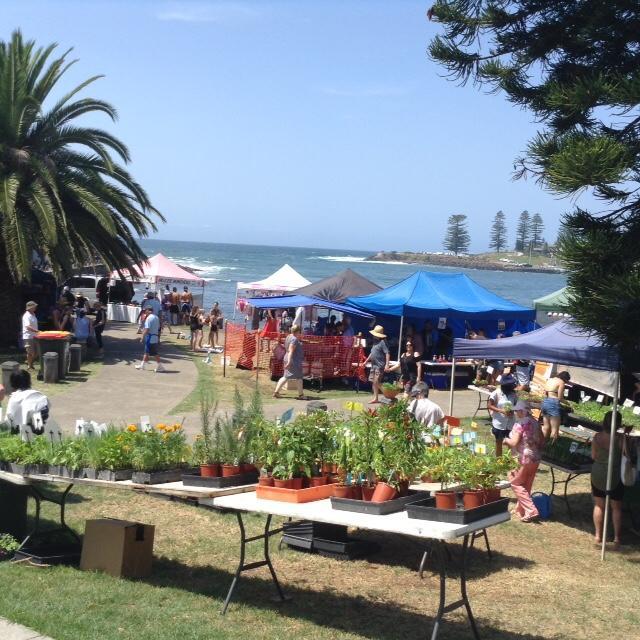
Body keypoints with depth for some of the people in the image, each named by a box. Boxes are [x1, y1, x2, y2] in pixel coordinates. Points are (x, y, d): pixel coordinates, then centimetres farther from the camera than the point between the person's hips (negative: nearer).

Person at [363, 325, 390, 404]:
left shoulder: (382, 342, -14)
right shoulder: (375, 342, 15)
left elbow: (387, 353, -20)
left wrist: (387, 365, -27)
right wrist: (366, 361, 29)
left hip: (380, 365, -10)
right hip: (374, 365, 10)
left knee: (376, 382, -11)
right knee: (373, 381, 10)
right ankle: (375, 397, 16)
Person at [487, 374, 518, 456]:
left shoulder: (513, 394, -2)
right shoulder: (496, 393, -12)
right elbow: (489, 405, -13)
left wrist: (513, 411, -15)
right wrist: (501, 411, -25)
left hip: (510, 423, 2)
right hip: (499, 423, -2)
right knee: (499, 443, 12)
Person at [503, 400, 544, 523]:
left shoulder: (519, 424, -14)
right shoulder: (535, 423, 8)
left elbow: (514, 442, -20)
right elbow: (542, 441, 13)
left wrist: (506, 440, -1)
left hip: (524, 459, -8)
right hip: (535, 459, 8)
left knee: (515, 483, 3)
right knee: (526, 486, 16)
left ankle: (531, 510, -7)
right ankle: (520, 510, 24)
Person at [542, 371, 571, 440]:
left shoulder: (549, 380, 16)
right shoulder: (561, 382, -5)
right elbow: (559, 397, -8)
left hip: (545, 402, 8)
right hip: (553, 404, -8)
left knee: (546, 427, 16)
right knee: (555, 429, -4)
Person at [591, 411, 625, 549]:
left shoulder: (597, 437, -8)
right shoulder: (620, 439, -19)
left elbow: (593, 456, 1)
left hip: (598, 474, 3)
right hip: (615, 475, -3)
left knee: (598, 505, 16)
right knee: (616, 507, 11)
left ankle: (598, 536, 20)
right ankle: (616, 538, 12)